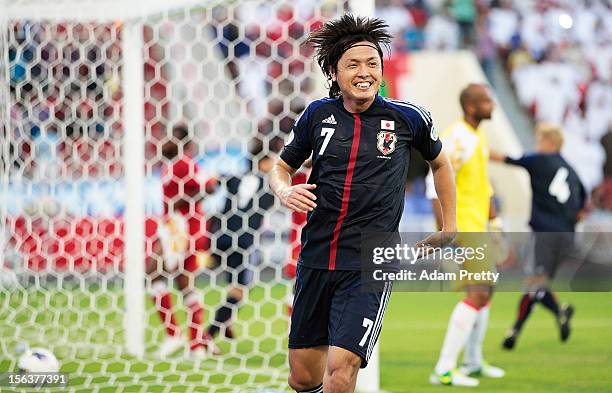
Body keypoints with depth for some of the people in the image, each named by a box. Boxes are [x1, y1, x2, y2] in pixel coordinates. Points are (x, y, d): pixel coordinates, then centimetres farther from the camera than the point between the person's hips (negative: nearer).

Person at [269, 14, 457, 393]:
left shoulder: (408, 118, -2)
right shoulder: (318, 114, 3)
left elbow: (440, 162, 18)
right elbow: (282, 166, 17)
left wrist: (450, 227, 18)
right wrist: (285, 191, -6)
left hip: (369, 265, -3)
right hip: (315, 259, 3)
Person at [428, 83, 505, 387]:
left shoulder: (478, 138, 14)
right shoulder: (456, 139, -17)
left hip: (477, 228, 10)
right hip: (461, 230, -10)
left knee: (485, 293, 19)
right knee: (477, 294, -16)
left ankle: (473, 363, 34)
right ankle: (444, 370, -16)